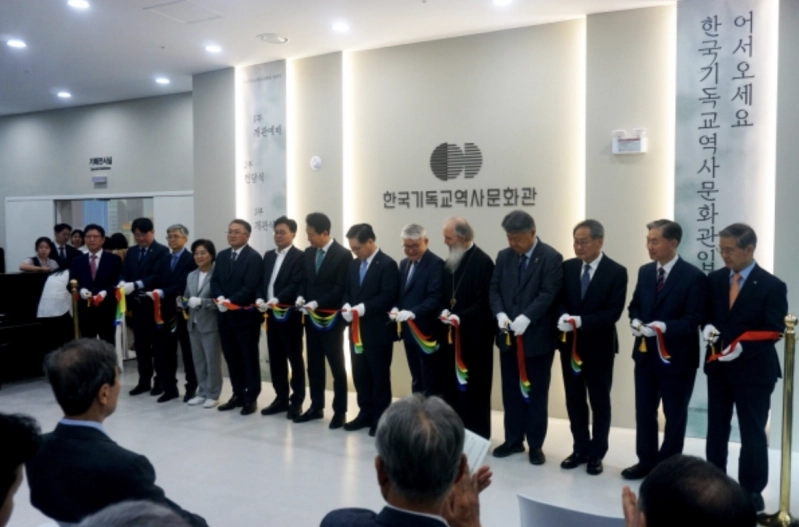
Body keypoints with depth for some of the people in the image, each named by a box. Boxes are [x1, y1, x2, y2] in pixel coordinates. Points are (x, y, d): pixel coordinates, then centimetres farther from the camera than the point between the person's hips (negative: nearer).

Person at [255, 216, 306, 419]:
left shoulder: (299, 257, -7)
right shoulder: (268, 256, 15)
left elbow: (297, 285, -17)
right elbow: (262, 282, 13)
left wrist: (276, 300, -26)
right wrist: (260, 299, -5)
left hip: (289, 315, -7)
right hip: (271, 314, 7)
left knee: (295, 358, 2)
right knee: (276, 358, 11)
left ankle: (297, 401, 10)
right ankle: (281, 398, 22)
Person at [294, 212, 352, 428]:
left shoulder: (343, 255, -12)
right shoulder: (308, 253, 9)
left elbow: (341, 288, -16)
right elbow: (304, 281, 15)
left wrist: (317, 303, -21)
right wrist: (301, 297, -6)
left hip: (331, 319, -6)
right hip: (311, 318, 7)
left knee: (337, 366, 3)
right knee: (314, 365, 13)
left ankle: (340, 411, 11)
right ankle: (316, 407, 24)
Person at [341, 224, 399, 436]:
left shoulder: (387, 264, -11)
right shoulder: (354, 264, 13)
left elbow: (388, 297, -19)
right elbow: (347, 290, 15)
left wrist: (363, 308, -24)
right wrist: (346, 306, -7)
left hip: (378, 330, -7)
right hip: (357, 329, 7)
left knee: (379, 376, 4)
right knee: (360, 375, 14)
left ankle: (381, 418, 15)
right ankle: (365, 414, 27)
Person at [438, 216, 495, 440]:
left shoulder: (483, 262, -12)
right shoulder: (450, 262, 12)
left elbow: (484, 302, -16)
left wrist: (461, 317, -23)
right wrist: (444, 311, -2)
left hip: (473, 336, -7)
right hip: (450, 334, 7)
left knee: (473, 387, 2)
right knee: (451, 385, 10)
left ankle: (476, 435, 13)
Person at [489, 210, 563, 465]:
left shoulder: (551, 258, -9)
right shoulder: (504, 256, 8)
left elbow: (548, 294, -17)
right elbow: (494, 288, 6)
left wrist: (526, 318, -27)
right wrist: (500, 314, -12)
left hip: (537, 336, -5)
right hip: (508, 335, 5)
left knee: (536, 393, 6)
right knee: (511, 391, 13)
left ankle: (535, 445, 18)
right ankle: (513, 440, 25)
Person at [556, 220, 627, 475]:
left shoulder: (616, 272, -10)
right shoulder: (568, 267, 4)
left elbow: (613, 313, -16)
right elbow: (559, 300, 4)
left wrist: (580, 321, -26)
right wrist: (564, 316, -18)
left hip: (599, 346, -4)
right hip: (570, 344, 4)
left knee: (599, 402, 9)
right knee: (574, 400, 12)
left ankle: (597, 454, 21)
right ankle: (581, 449, 27)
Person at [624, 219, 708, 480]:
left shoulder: (694, 277, -14)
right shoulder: (645, 272, 6)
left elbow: (694, 321, -17)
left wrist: (663, 327, -29)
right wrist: (635, 321, -7)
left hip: (677, 357, -5)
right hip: (645, 353, 6)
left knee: (675, 414, 11)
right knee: (644, 411, 14)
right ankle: (646, 461, 29)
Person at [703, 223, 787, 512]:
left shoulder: (772, 286, -10)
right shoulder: (714, 279, 4)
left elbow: (773, 331, -13)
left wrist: (742, 348, -24)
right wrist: (708, 326, -10)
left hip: (754, 369, -5)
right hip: (718, 365, 5)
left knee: (752, 433, 6)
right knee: (716, 429, 13)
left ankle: (752, 491, 19)